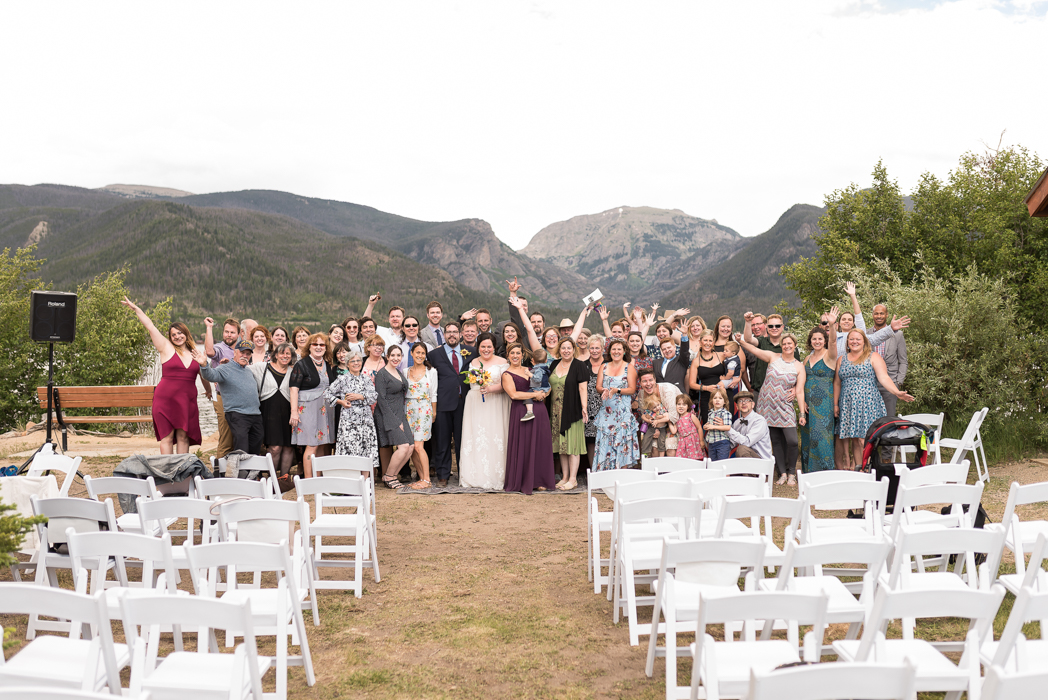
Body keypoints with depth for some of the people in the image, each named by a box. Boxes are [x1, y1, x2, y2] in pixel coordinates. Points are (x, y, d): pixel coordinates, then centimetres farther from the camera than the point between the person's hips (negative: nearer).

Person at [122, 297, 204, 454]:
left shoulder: (194, 353, 13)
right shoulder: (166, 348, 4)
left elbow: (203, 372, 29)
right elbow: (150, 327, 3)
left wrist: (208, 389, 42)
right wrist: (135, 309, 2)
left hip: (187, 400, 3)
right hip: (165, 399, -3)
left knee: (183, 436, 4)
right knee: (167, 436, -5)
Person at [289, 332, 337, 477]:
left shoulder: (330, 366, 15)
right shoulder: (301, 365, -2)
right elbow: (294, 389, -7)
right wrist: (294, 411, -14)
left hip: (327, 410, 6)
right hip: (308, 409, -6)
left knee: (325, 446, 5)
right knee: (312, 445, -10)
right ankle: (308, 481, -6)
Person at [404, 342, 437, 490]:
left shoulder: (431, 371, 3)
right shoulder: (406, 371, 9)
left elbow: (433, 394, 5)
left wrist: (434, 413, 3)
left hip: (424, 410, -4)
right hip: (408, 410, 4)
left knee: (418, 446, -11)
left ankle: (426, 480, -4)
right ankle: (422, 478, 10)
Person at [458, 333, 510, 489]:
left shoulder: (502, 362, 3)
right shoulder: (473, 363, 14)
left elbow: (505, 385, -5)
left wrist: (490, 388, -18)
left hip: (495, 405, -3)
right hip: (475, 405, 3)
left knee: (495, 439, -7)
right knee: (475, 438, -1)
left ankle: (495, 477, -2)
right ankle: (475, 476, 4)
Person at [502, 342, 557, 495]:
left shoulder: (530, 370, 17)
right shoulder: (507, 375, 0)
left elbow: (544, 385, 21)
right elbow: (513, 394, -13)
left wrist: (542, 393, -2)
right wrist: (534, 394, -10)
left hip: (539, 410, 5)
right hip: (521, 412, -5)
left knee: (540, 445, 5)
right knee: (524, 447, -2)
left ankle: (538, 481, 13)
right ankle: (524, 483, 9)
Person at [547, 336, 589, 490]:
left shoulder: (579, 366, -6)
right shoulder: (554, 364, 11)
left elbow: (582, 388, -11)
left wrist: (584, 407, -17)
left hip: (572, 411, -6)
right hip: (557, 411, 6)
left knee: (572, 444, -3)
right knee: (561, 444, 10)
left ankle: (573, 479, 3)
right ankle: (564, 477, 18)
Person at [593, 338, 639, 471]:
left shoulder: (629, 368, 3)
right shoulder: (604, 367, 13)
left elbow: (632, 389, -4)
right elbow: (598, 386, 7)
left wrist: (617, 390, -18)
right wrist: (604, 390, -15)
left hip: (623, 410, -3)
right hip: (606, 410, 3)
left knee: (621, 440, -5)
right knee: (605, 442, -1)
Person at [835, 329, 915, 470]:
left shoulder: (873, 357, 4)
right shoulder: (841, 360, 16)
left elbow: (883, 377, -7)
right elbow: (837, 383, 17)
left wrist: (897, 392, -22)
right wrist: (835, 404, 13)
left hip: (868, 404, -4)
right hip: (848, 405, 4)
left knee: (866, 437, -11)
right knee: (854, 438, 1)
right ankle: (857, 467, 6)